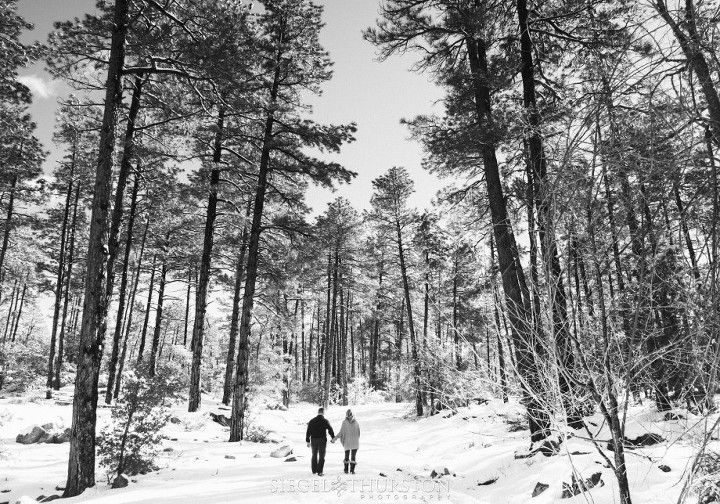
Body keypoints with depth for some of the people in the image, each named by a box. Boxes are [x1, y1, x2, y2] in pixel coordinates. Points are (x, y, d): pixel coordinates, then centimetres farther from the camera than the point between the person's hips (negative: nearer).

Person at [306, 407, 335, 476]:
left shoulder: (312, 421, 5)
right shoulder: (325, 421, -6)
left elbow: (308, 432, 4)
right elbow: (330, 430, -4)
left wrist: (308, 441, 8)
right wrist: (333, 438, 11)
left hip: (313, 439, 3)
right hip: (322, 440, -3)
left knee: (314, 455, 18)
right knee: (321, 456, 2)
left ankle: (314, 470, 24)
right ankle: (319, 471, -5)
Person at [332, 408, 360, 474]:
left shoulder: (345, 422, -10)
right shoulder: (356, 422, -3)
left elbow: (341, 432, -10)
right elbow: (359, 433, 2)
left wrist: (334, 438, -2)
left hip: (347, 442, 0)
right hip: (355, 442, 0)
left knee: (346, 456, 15)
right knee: (353, 456, 7)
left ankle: (346, 470, 16)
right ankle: (352, 470, 0)